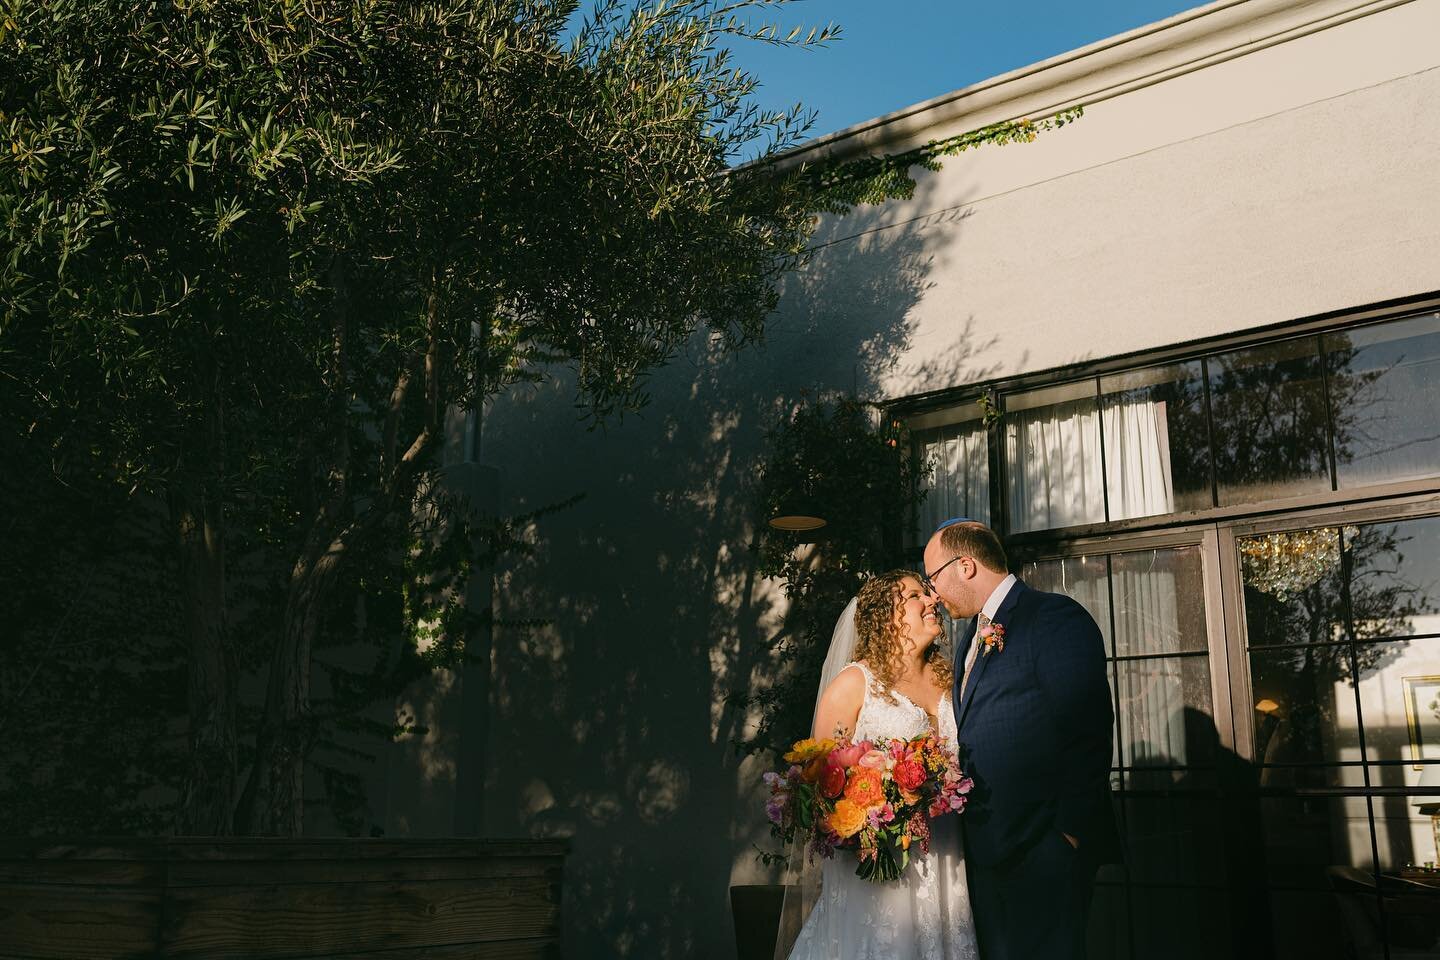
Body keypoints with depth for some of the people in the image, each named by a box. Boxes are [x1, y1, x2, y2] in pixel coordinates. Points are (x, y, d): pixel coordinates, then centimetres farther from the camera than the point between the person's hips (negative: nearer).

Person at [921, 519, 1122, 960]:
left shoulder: (1056, 618, -11)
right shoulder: (971, 635, 17)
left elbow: (1086, 734, -17)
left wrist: (1071, 833, -18)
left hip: (1043, 851, -8)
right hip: (984, 849, 8)